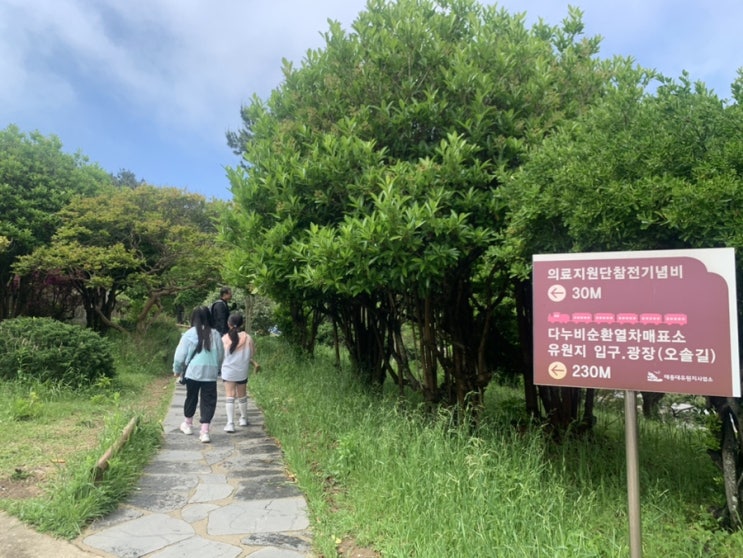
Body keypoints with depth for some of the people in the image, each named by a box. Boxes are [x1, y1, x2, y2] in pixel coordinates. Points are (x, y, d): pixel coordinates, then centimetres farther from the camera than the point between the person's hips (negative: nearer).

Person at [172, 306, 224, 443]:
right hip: (210, 373, 0)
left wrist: (177, 370, 15)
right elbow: (221, 356, 8)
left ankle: (188, 424, 38)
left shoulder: (189, 334, -6)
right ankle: (205, 431, 0)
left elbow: (180, 355, -1)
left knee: (191, 398, 19)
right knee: (208, 401, 5)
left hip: (192, 372, 0)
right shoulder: (215, 334, -1)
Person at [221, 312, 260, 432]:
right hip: (242, 372, 1)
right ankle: (243, 419, 34)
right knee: (242, 396, 18)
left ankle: (230, 423, -5)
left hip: (228, 372, -1)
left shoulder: (225, 339, -11)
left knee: (229, 396, 3)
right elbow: (252, 354, -4)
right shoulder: (247, 338, -12)